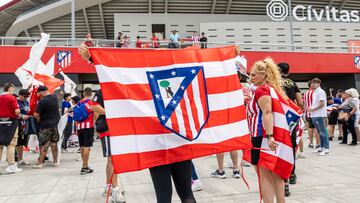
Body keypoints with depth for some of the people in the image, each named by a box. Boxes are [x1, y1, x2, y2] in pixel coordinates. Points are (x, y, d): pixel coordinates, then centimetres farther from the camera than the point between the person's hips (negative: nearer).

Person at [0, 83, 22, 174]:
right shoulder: (11, 98, -10)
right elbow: (17, 111, -17)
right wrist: (19, 116, 3)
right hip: (11, 122, -5)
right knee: (11, 144, -1)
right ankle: (11, 165, 0)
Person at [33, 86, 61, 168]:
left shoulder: (42, 101, -18)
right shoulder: (55, 97, 2)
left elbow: (36, 114, -16)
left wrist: (39, 119, 4)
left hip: (46, 125, -6)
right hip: (55, 123, 6)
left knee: (44, 145, -1)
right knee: (54, 143, 12)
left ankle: (40, 163, 7)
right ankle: (55, 161, 18)